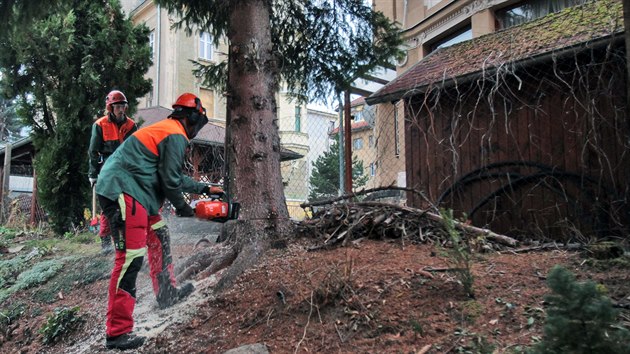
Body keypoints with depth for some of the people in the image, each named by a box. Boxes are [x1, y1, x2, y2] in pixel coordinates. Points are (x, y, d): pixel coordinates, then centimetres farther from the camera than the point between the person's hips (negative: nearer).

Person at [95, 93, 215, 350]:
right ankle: (117, 333, -11)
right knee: (131, 257, -13)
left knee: (159, 237, 21)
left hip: (129, 192, 11)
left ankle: (166, 294, 33)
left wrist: (203, 189, 36)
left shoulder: (163, 130, 24)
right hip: (123, 192, -11)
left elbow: (175, 177, 30)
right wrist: (181, 207, 6)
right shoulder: (176, 136, -8)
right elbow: (170, 180, -11)